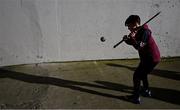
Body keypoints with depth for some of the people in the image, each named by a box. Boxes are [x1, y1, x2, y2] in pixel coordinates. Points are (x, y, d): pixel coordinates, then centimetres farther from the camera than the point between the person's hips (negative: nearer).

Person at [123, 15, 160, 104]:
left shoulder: (144, 31, -21)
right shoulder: (139, 31, 7)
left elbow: (139, 46, -30)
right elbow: (134, 43, 13)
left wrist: (132, 38, -26)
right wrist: (127, 39, -5)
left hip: (151, 58, -10)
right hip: (149, 57, 10)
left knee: (136, 75, -7)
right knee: (142, 74, 27)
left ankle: (136, 97, -2)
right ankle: (146, 91, 43)